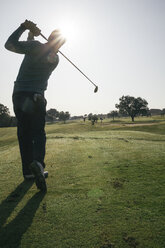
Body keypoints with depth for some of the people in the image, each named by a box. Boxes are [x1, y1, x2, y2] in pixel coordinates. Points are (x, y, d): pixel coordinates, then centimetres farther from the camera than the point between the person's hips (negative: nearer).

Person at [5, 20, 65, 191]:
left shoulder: (35, 46, -6)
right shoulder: (55, 59, 5)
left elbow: (9, 45, -1)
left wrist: (23, 27, 7)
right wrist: (31, 36, 26)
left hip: (19, 94, 0)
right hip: (36, 97, 1)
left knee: (24, 134, 6)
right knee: (38, 133, 3)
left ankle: (28, 170, 8)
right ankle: (38, 162, -25)